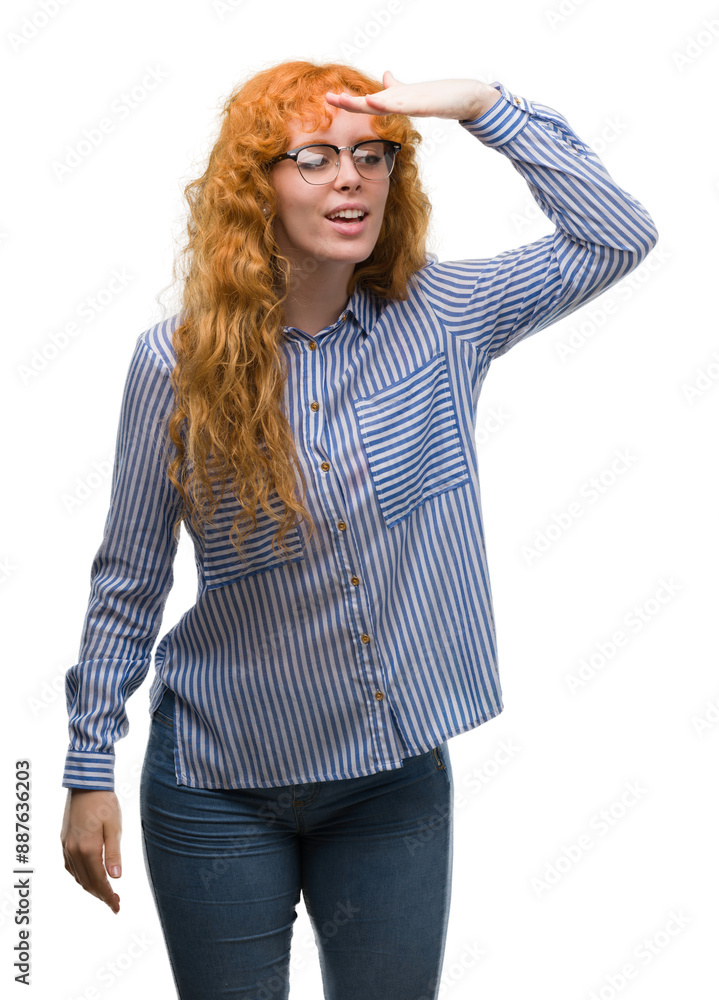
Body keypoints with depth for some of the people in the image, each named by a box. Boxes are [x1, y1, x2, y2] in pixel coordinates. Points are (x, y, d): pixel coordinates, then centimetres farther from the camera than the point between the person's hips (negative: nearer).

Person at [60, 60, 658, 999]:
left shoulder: (438, 316, -5)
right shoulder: (179, 360, -10)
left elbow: (618, 235, -9)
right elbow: (129, 580, -4)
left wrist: (483, 103, -16)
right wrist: (90, 769, -3)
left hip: (400, 774, 2)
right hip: (225, 779, -1)